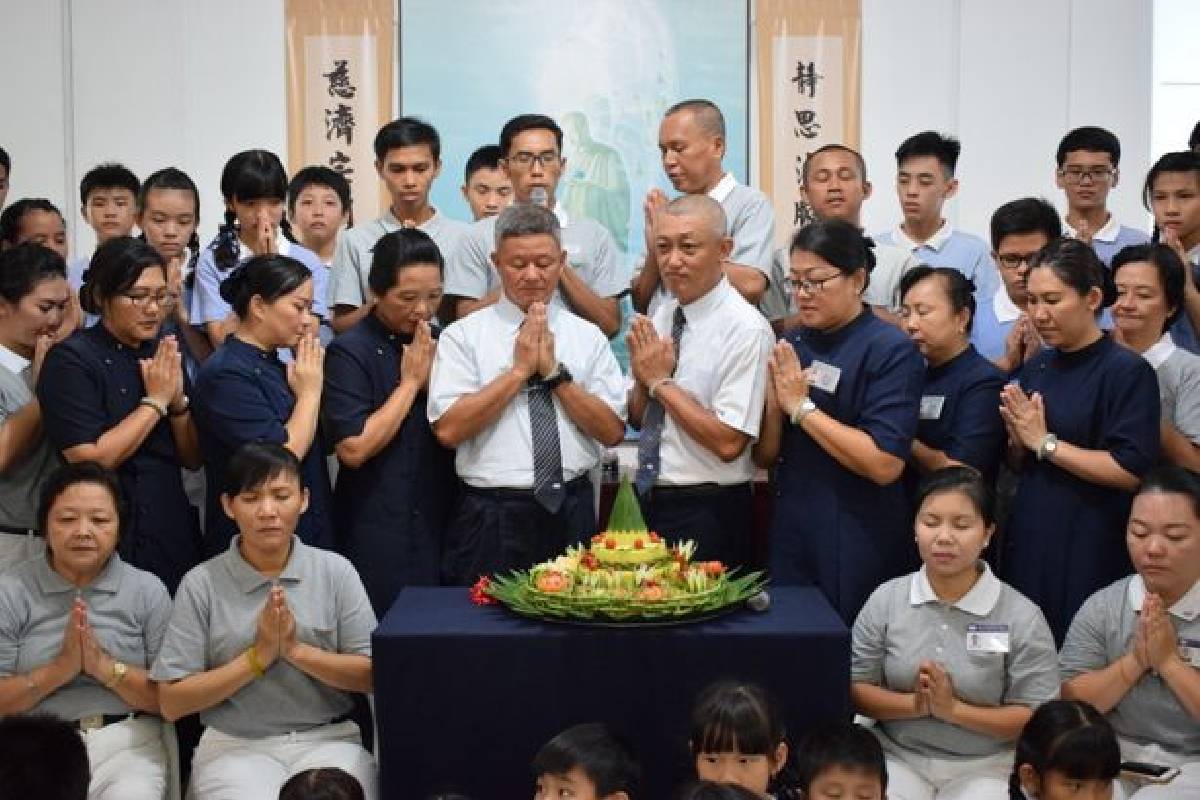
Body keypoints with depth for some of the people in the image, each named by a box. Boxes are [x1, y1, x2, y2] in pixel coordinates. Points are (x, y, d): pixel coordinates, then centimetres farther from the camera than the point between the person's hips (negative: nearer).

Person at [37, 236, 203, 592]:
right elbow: (89, 461, -18)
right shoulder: (72, 359, -9)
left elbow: (193, 458, 9)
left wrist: (178, 399, -7)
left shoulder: (163, 355, 9)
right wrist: (155, 401, -13)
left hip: (175, 532, 6)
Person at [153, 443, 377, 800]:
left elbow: (372, 676, 1)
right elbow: (172, 703, -3)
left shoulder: (335, 571, 3)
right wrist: (258, 656, -12)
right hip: (235, 746, -1)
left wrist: (297, 650, -13)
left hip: (328, 740, 1)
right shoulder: (201, 584, -1)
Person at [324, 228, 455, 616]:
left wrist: (434, 379, -10)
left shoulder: (438, 343, 8)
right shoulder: (350, 351, -9)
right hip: (377, 536, -5)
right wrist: (410, 381, -12)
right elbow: (354, 449, -18)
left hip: (442, 526, 5)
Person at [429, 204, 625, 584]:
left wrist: (554, 371, -10)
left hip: (573, 513, 3)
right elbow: (448, 430, -12)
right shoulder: (463, 336, -1)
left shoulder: (588, 336, 7)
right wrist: (520, 368, -12)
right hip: (492, 519, -2)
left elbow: (613, 431, 0)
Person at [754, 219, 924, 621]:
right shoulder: (793, 345, 7)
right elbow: (765, 456, 9)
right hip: (791, 536, 6)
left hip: (857, 549, -5)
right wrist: (773, 400, -10)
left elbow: (885, 464, -21)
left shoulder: (892, 350, -10)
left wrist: (802, 406, -17)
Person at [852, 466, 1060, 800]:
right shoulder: (885, 600, 1)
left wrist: (953, 709, -19)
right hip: (897, 757, 1)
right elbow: (856, 690, 2)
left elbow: (1037, 719, -8)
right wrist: (914, 704, -17)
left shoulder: (1022, 617, -6)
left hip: (985, 768, -1)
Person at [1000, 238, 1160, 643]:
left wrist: (1045, 442, -14)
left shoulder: (1128, 371, -11)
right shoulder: (1035, 368, 10)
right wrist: (1017, 438, -6)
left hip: (1089, 552, -6)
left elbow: (1131, 471, -19)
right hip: (1028, 541, 6)